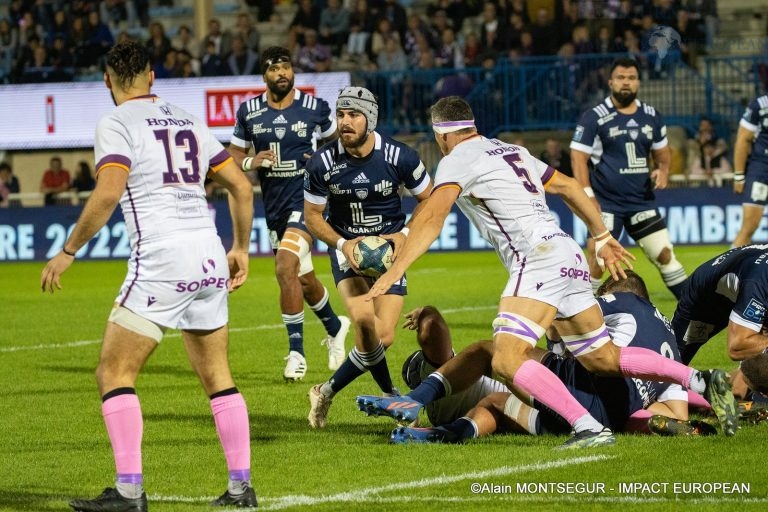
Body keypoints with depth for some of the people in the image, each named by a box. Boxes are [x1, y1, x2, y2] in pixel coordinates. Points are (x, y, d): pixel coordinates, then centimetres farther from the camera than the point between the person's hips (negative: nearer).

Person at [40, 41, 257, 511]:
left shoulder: (116, 124, -2)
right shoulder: (189, 122, 17)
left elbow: (107, 194, -17)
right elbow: (242, 187, 18)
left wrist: (68, 252, -8)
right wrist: (241, 248, 29)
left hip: (161, 260, -6)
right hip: (209, 258, 7)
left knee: (114, 373, -1)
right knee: (218, 378, 14)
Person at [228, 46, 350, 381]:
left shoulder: (314, 107, -4)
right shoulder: (249, 111, 2)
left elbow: (337, 139, 12)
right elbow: (233, 153, 10)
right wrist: (250, 162, -11)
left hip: (306, 199, -5)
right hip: (273, 204, 5)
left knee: (285, 268, -23)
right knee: (303, 278, 16)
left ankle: (296, 351, -14)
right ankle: (335, 327, 44)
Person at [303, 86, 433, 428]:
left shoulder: (399, 157, -13)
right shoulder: (322, 163, -13)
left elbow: (429, 201, 2)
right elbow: (312, 216, 0)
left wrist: (404, 235, -13)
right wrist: (342, 244, -16)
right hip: (347, 248, -1)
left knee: (383, 337, -11)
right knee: (364, 319, -26)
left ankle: (328, 392, 10)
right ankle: (391, 396, -4)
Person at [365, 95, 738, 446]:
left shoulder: (456, 160, -1)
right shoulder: (511, 150, 24)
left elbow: (430, 219, -14)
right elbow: (569, 186, 30)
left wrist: (391, 274, -16)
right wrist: (603, 239, 37)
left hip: (538, 259, -9)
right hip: (567, 256, 9)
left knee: (507, 361, -19)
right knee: (605, 359, 16)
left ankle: (589, 428, -31)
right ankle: (703, 382, 10)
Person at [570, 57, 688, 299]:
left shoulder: (652, 117, 9)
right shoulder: (594, 118, -7)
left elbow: (662, 152, 20)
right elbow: (578, 158, -6)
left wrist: (662, 170, -3)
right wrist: (588, 196, -14)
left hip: (642, 201, 4)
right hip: (606, 203, -4)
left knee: (665, 255, 4)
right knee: (596, 262, -7)